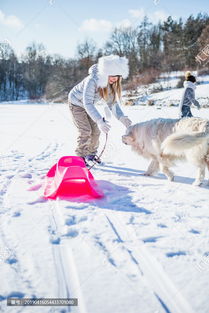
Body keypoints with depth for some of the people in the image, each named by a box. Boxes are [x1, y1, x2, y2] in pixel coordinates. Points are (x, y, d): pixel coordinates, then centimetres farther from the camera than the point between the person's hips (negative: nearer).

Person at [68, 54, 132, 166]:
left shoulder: (112, 84, -17)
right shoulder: (93, 80, -39)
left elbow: (112, 102, -14)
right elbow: (87, 103, -43)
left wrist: (121, 117, -31)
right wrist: (99, 120, -53)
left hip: (88, 104, 7)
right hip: (76, 103, -7)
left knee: (96, 130, 6)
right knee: (85, 131, -12)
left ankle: (91, 154, 24)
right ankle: (80, 156, 3)